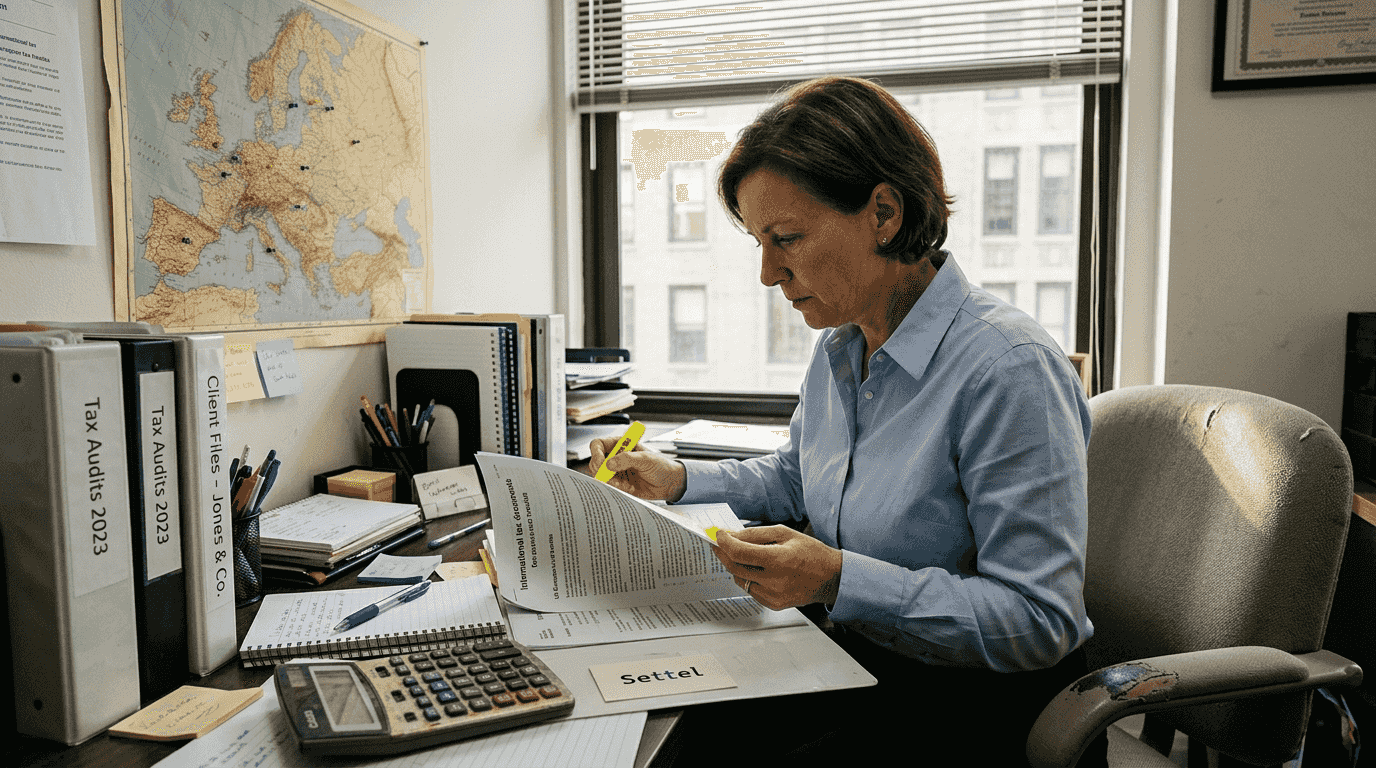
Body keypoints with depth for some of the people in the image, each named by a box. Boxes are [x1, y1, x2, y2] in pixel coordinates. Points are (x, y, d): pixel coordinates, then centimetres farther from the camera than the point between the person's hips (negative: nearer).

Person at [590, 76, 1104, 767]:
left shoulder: (1010, 371, -24)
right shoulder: (839, 346, 4)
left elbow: (1039, 621, -24)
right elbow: (793, 478, 21)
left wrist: (839, 579, -32)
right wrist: (677, 481, 6)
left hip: (969, 699, -7)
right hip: (847, 657, 7)